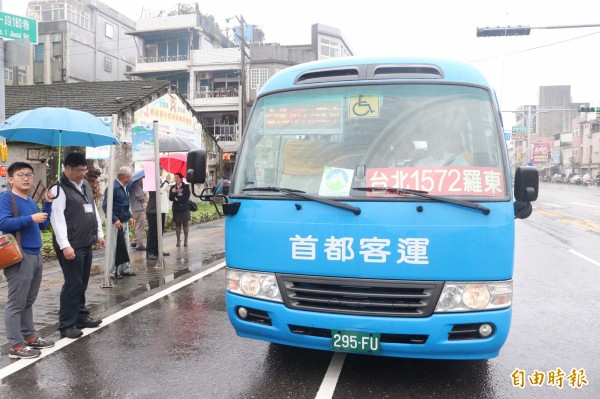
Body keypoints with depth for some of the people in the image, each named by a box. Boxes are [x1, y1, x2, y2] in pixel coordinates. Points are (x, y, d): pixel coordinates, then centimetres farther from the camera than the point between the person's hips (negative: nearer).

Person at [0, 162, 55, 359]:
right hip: (20, 257, -8)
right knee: (16, 302, -1)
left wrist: (48, 203, 9)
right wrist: (31, 218, -22)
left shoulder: (31, 201, 15)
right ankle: (16, 345, 5)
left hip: (36, 255, 8)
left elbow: (43, 225, 17)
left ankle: (29, 336, 26)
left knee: (28, 301, 16)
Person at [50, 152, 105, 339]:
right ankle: (66, 325, 5)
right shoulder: (59, 189, -12)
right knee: (73, 284, -5)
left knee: (82, 283, 16)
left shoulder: (85, 185, 14)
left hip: (86, 244, 8)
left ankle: (81, 316, 28)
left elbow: (94, 210, 21)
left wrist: (99, 234, 18)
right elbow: (57, 218, -18)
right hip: (71, 246, -8)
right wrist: (65, 245, -23)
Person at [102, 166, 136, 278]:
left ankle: (125, 268, 24)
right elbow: (105, 206, -19)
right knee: (115, 247, -1)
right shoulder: (113, 187, -17)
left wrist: (130, 217, 11)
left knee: (125, 246, 14)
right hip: (115, 222, -9)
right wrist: (115, 220, -24)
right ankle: (113, 272, 6)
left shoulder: (124, 187, 11)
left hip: (124, 222, 9)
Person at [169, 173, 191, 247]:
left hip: (185, 208, -2)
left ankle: (185, 240, 7)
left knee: (185, 223, 0)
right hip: (176, 208, 2)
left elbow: (187, 196, -9)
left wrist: (178, 199, -7)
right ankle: (178, 240, 9)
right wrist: (173, 193, -19)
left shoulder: (186, 186, 0)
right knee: (177, 224, 3)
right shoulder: (173, 187, 6)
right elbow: (170, 198, 0)